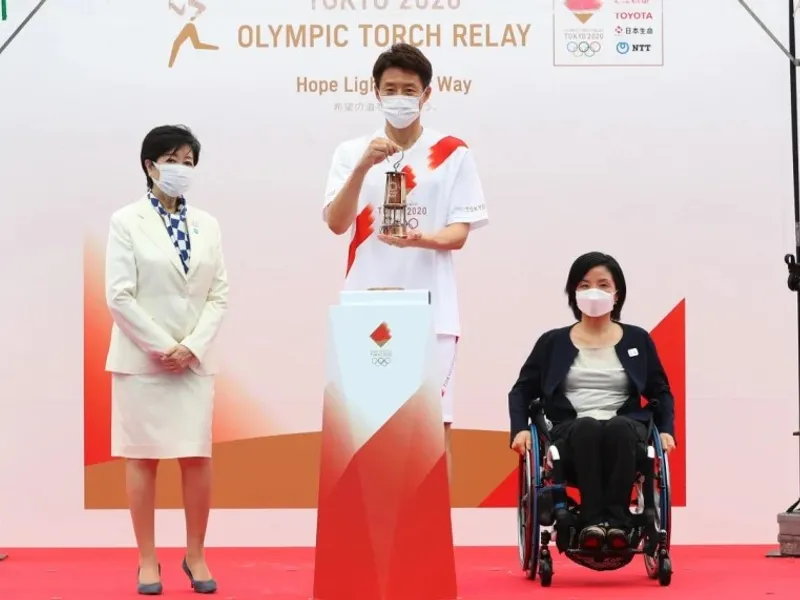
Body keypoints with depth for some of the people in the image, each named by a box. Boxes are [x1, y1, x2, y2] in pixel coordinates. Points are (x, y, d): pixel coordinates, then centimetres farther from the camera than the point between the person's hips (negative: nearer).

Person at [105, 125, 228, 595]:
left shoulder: (207, 225, 9)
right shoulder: (127, 221, -2)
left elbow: (219, 294, 5)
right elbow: (120, 296, -8)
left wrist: (192, 346, -8)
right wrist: (161, 348, -12)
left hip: (195, 360, 3)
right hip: (142, 358, -3)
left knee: (198, 457, 1)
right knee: (143, 457, 2)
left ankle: (196, 556, 13)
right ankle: (148, 560, 10)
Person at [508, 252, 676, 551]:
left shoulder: (637, 339, 15)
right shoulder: (553, 342, 13)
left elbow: (661, 393, 20)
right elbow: (522, 391, 16)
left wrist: (666, 431, 3)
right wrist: (520, 430, -1)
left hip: (625, 430, 1)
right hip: (572, 433, 0)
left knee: (617, 427, -38)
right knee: (587, 427, -38)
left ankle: (617, 520, -40)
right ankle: (592, 521, -44)